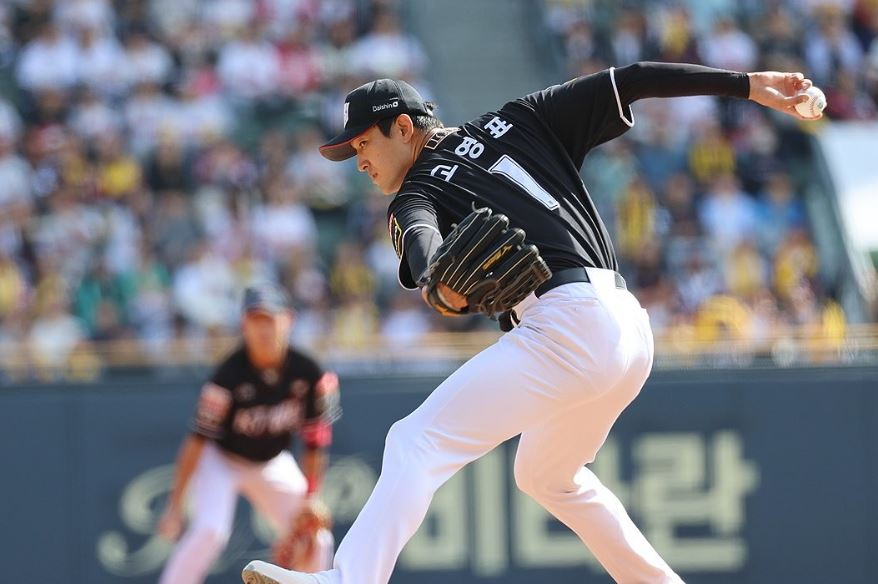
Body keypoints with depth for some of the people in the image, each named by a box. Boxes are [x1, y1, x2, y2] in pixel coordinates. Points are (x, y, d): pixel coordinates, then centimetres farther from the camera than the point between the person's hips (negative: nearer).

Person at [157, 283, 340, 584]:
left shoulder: (309, 374, -19)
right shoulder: (229, 375, -29)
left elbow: (315, 440, -8)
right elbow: (197, 440, -25)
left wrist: (311, 498, -13)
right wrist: (174, 506, -25)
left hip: (273, 463, 4)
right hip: (222, 460, -4)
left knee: (316, 541, -3)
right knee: (210, 531, -27)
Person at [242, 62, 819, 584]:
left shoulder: (417, 195, 6)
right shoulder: (521, 122, 24)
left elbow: (421, 239, -18)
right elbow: (629, 82, 17)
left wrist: (435, 281, -40)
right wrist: (746, 84, 14)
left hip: (568, 322, -8)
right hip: (632, 331, 8)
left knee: (418, 442, -15)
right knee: (549, 477, 30)